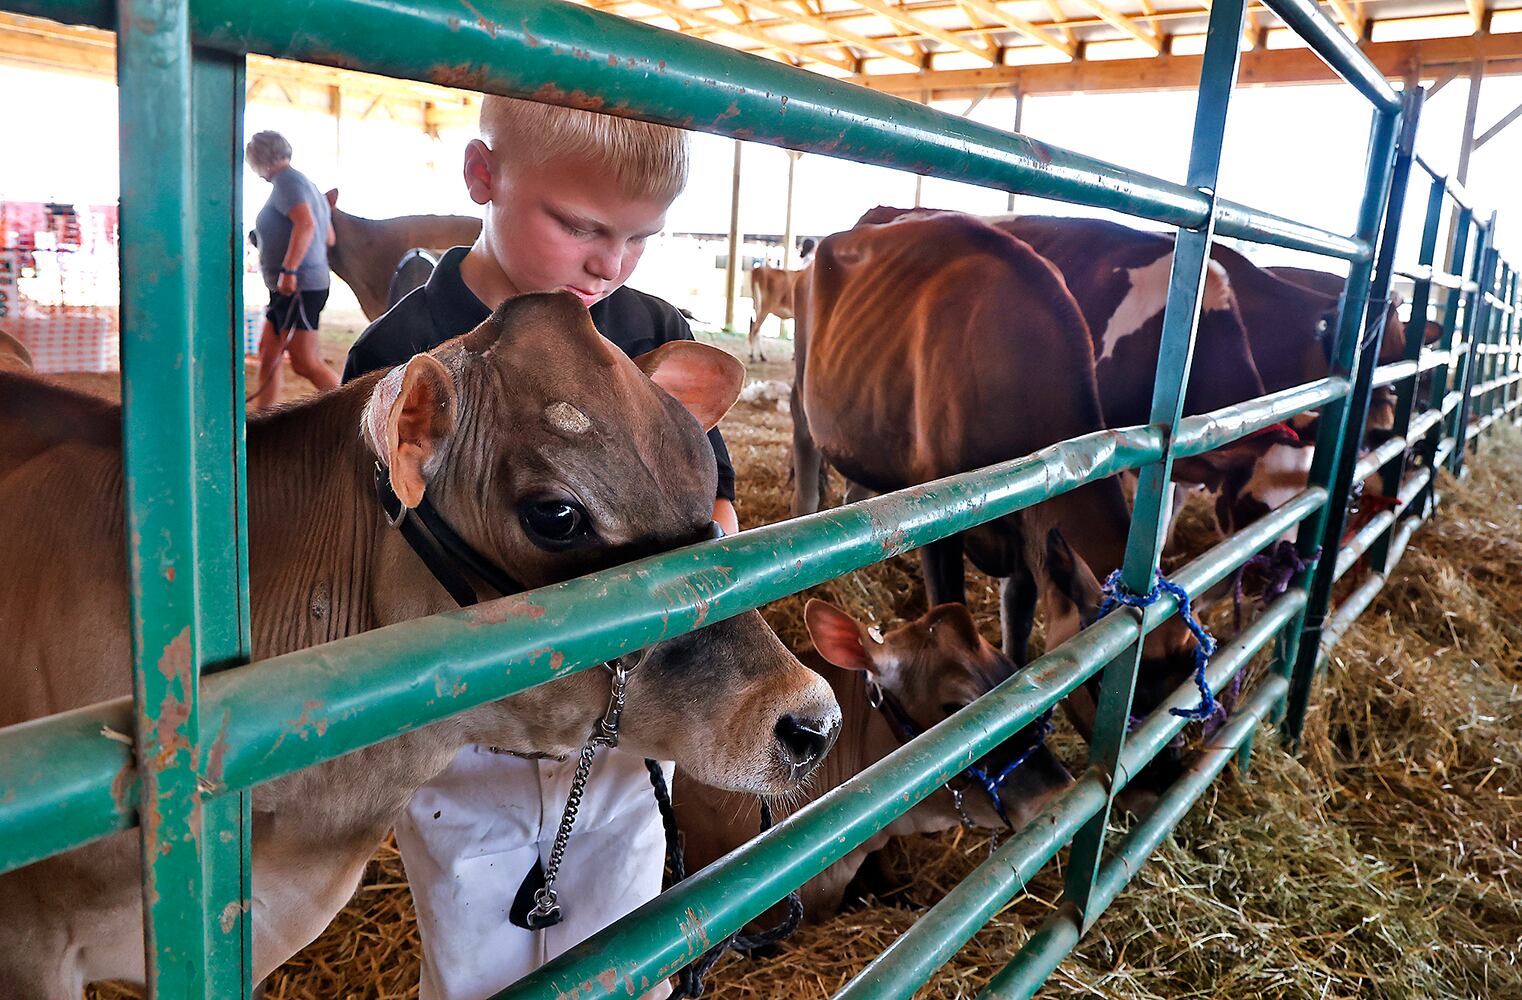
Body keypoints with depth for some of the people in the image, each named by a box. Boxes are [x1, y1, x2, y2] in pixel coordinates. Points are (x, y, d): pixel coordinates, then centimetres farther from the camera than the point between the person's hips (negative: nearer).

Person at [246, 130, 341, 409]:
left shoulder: (285, 181, -10)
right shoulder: (307, 185, 19)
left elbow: (306, 224, -27)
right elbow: (329, 238, 23)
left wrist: (289, 270, -29)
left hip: (298, 286, -11)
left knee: (306, 363, -11)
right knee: (267, 354, 14)